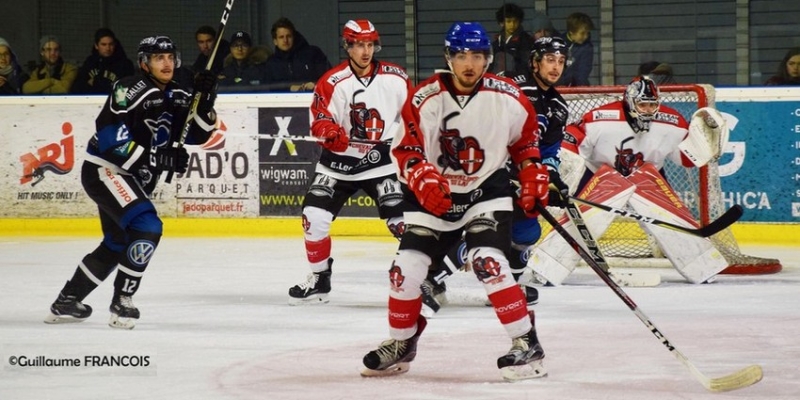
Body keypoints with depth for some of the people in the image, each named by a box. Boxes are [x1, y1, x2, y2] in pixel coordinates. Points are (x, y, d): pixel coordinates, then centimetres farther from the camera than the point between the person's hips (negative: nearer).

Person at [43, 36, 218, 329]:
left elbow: (199, 134, 3)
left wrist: (205, 98, -13)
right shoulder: (129, 91, -19)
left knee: (117, 244, 20)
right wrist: (160, 159, -29)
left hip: (133, 181, 10)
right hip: (104, 171, -10)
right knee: (146, 228, -24)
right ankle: (122, 302, -14)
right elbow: (112, 141, -26)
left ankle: (67, 301, 34)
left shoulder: (176, 97, 7)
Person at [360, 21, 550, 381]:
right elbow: (405, 151, -10)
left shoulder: (508, 98, -10)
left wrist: (533, 177, 0)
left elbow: (526, 139, 8)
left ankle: (526, 345, -14)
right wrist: (424, 180, -26)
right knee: (406, 268, -2)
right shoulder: (424, 99, -14)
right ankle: (400, 345, 21)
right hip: (435, 195, 2)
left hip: (488, 190, -2)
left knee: (487, 263, -22)